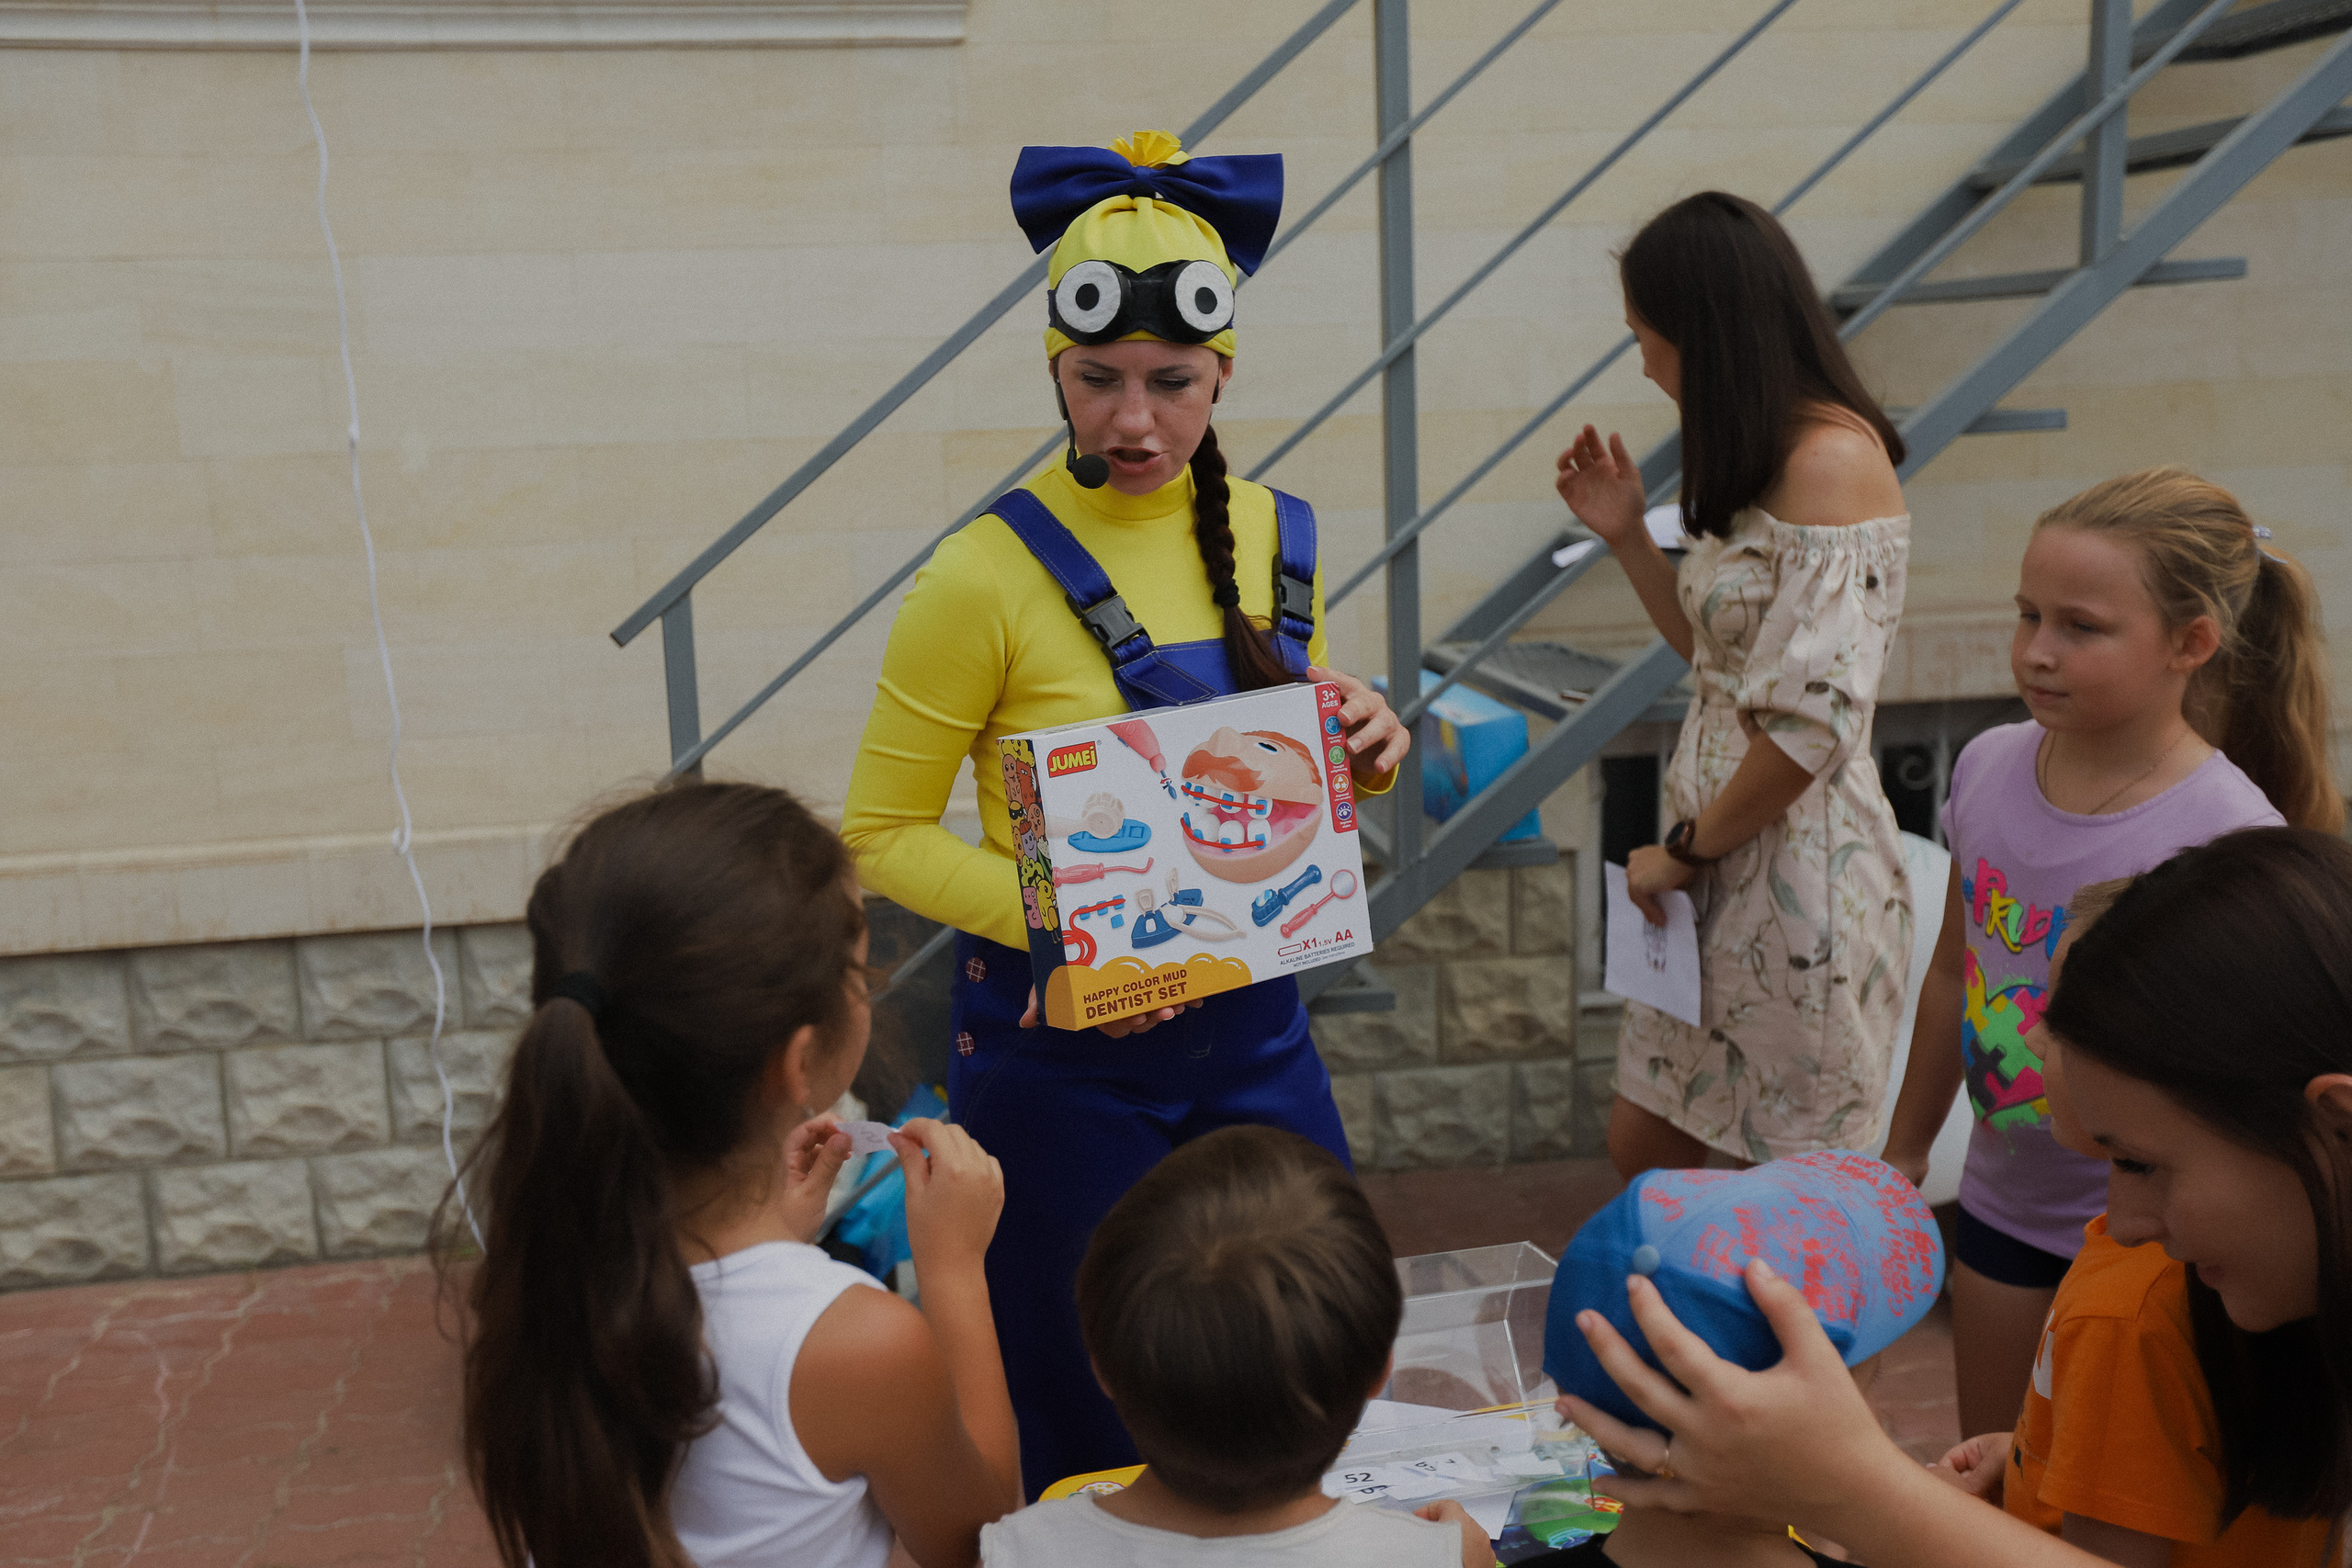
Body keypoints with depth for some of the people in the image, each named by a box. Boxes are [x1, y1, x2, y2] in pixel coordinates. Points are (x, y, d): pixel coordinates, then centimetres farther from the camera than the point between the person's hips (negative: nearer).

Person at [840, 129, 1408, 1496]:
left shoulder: (1277, 539, 2)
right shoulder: (991, 575, -15)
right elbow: (883, 831, -9)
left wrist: (1362, 755, -7)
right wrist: (1053, 920, -23)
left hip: (1253, 1027, 5)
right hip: (1062, 1052, -5)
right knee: (1093, 1437, 10)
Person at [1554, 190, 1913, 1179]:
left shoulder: (1832, 458, -18)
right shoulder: (1767, 462, 13)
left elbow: (1811, 723, -25)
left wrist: (1682, 850, -12)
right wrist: (1624, 534, 9)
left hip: (1798, 866, -9)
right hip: (1722, 861, 10)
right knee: (1643, 1147, 16)